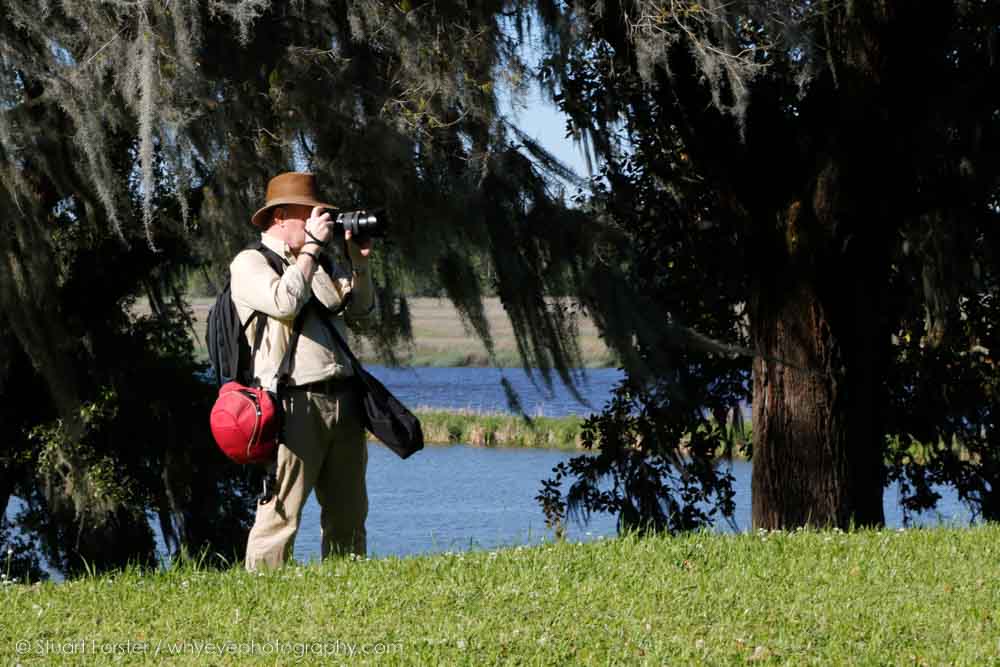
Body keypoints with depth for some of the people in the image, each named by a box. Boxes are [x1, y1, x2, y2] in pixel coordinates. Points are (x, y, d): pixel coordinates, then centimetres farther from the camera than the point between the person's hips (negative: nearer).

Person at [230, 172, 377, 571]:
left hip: (342, 402, 8)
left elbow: (363, 315, 23)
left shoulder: (319, 264, 20)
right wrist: (311, 246, -10)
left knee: (348, 516, 9)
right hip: (294, 403, -8)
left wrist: (359, 263, 10)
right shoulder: (250, 263, -1)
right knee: (280, 517, -12)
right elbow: (284, 302, -19)